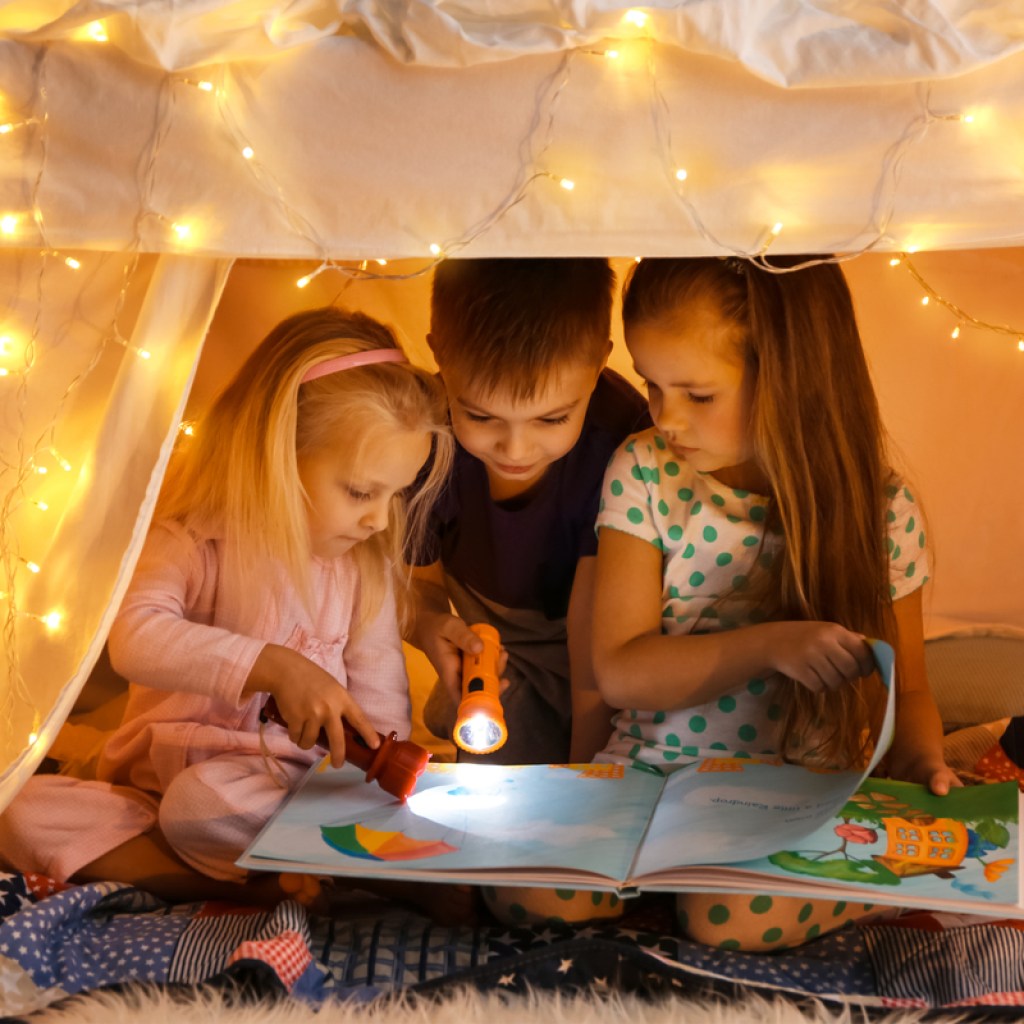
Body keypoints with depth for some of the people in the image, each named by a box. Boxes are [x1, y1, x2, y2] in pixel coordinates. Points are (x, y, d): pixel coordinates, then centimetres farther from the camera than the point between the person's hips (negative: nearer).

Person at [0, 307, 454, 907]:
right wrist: (273, 667, -39)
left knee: (203, 801, -37)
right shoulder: (195, 542, -9)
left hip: (289, 782, -2)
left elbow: (382, 699, 3)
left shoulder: (367, 566, 2)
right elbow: (136, 635, -29)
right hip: (161, 774, 2)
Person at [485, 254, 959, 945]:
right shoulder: (645, 476, -6)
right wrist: (772, 644, -22)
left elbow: (906, 688, 7)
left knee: (735, 918, -29)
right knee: (529, 893, -21)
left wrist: (921, 764, -15)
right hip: (650, 776, 2)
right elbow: (619, 671, -9)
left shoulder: (880, 508, -6)